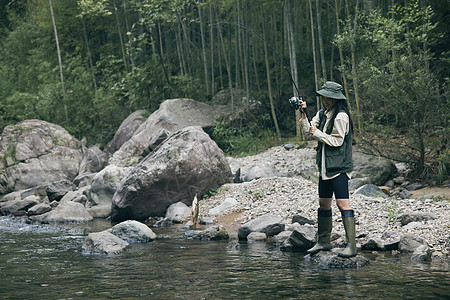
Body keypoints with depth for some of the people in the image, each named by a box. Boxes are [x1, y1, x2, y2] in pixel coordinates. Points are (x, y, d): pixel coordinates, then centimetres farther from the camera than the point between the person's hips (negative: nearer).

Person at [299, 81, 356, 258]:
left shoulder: (341, 116, -12)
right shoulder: (322, 114, 13)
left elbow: (337, 141, -15)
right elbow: (307, 130, 11)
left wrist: (317, 133, -11)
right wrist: (303, 114, -1)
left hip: (338, 167, -9)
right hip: (325, 166, 9)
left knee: (342, 203, -13)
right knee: (323, 203, 13)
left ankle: (351, 245, -14)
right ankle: (323, 241, 23)